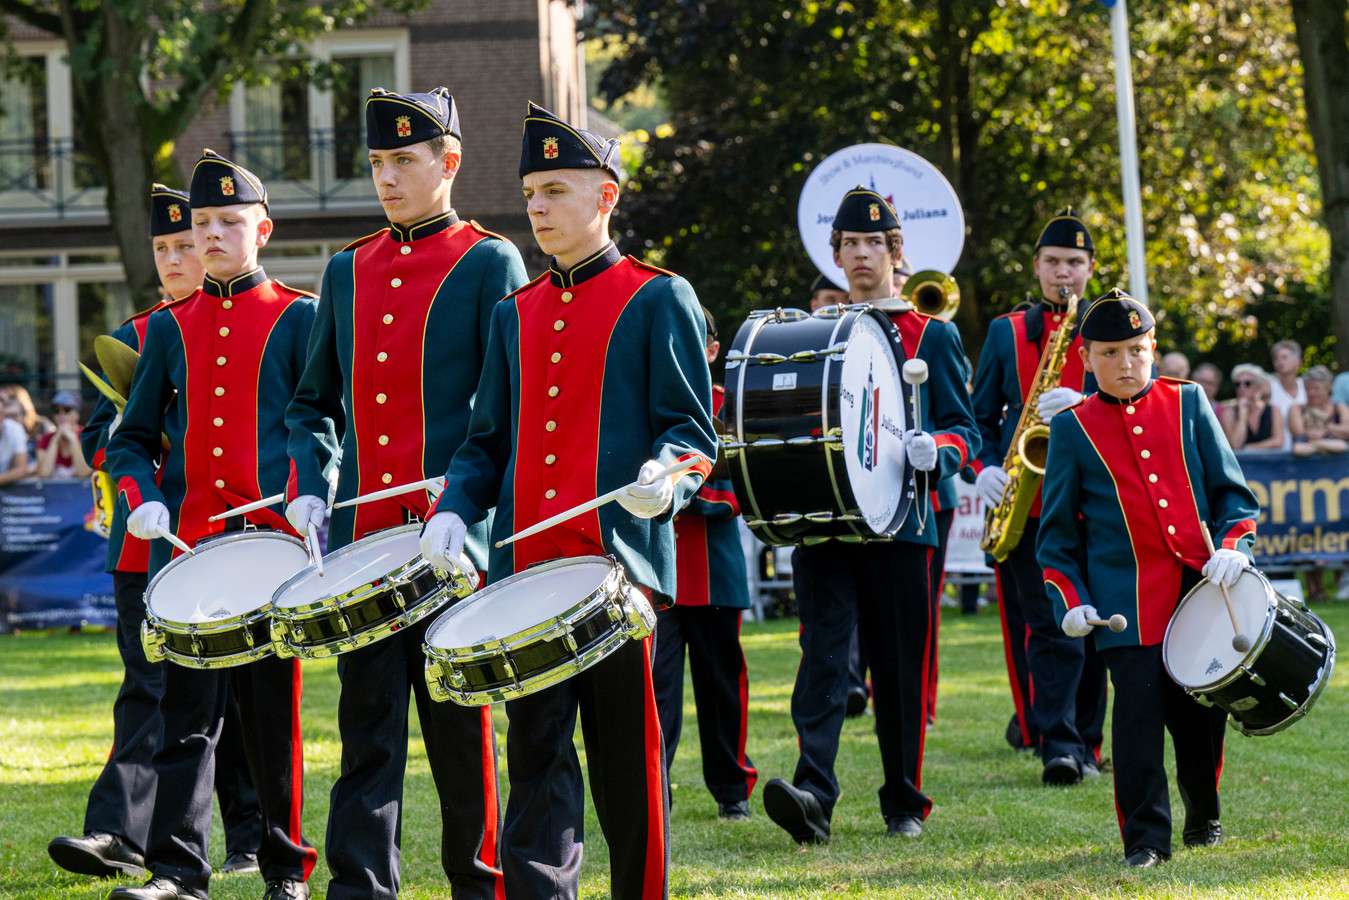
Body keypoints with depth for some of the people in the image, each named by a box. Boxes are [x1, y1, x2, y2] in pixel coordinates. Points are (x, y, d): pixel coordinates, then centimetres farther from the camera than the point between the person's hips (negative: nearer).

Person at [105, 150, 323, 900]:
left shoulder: (299, 318, 4)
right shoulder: (170, 327, 13)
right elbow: (132, 438, 16)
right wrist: (141, 501, -2)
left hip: (272, 540, -3)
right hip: (187, 543, 3)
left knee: (273, 709, 3)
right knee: (188, 708, -1)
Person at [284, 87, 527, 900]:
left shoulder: (490, 265, -1)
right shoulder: (349, 271, 14)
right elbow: (314, 403, 20)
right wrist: (309, 491, 4)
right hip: (362, 537, 4)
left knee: (458, 716, 4)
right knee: (368, 717, 1)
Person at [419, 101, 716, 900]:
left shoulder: (659, 300, 3)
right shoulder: (515, 315, 17)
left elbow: (693, 429, -1)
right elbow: (488, 442, 18)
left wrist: (667, 475, -23)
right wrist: (454, 510, 0)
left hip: (621, 560, -4)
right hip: (526, 568, 4)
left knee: (628, 761, 2)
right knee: (536, 755, 0)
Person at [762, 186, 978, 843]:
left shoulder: (933, 337, 8)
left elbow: (964, 430, 5)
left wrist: (934, 451, -18)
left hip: (899, 522, -1)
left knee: (900, 668, 4)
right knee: (823, 656, -13)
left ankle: (904, 802, 16)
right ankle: (813, 794, -26)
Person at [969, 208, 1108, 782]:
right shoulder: (1006, 332, 13)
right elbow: (980, 416, 13)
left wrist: (1082, 405, -19)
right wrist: (984, 469, -5)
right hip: (1024, 499, 0)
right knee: (1046, 625, -8)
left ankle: (1083, 741, 12)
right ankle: (1056, 743, -10)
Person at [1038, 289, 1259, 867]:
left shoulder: (1188, 403, 9)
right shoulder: (1072, 428, 4)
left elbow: (1232, 490, 9)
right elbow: (1057, 530, 8)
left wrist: (1232, 546, -9)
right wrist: (1070, 600, -3)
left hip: (1203, 586, 2)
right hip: (1127, 601, -2)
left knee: (1202, 709, 7)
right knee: (1139, 710, -11)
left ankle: (1204, 817, 28)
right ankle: (1145, 836, -4)